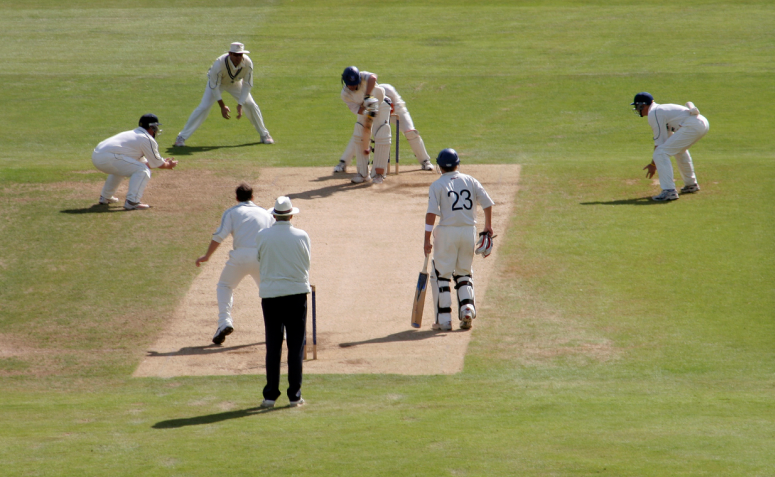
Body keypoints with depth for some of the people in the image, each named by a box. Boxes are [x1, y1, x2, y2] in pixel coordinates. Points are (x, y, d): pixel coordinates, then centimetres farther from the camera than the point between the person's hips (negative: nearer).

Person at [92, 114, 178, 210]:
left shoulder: (133, 134, 29)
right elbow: (158, 164, 8)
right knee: (143, 171, -7)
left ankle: (105, 197, 40)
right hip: (108, 157, -10)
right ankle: (132, 202, -16)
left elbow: (143, 162, 36)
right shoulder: (147, 140, 0)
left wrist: (163, 162, 43)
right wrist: (169, 165, 28)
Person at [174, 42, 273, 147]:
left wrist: (240, 105, -24)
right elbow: (214, 86, -28)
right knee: (204, 107, -16)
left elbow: (247, 84, -19)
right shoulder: (219, 64, -40)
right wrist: (222, 106, -28)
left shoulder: (247, 63, -31)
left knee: (251, 105, -3)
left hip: (235, 83, 3)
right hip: (217, 82, -3)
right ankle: (182, 137, -9)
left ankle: (264, 135, 19)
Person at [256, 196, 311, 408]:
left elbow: (260, 261, 8)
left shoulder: (262, 236, -3)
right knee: (296, 345, 5)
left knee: (272, 346, 6)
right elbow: (306, 263, 5)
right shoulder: (301, 237, -4)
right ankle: (294, 395, 4)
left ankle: (270, 395, 5)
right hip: (296, 293, -1)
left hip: (270, 294, 1)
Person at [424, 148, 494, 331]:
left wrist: (427, 240, -11)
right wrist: (488, 227, 21)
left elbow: (431, 213, -11)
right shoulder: (470, 181, 8)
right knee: (464, 273, 19)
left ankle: (444, 319, 0)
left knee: (441, 275, 5)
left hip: (447, 232, -4)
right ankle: (467, 307, -2)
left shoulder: (437, 185, -3)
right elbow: (487, 203, 6)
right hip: (469, 231, 4)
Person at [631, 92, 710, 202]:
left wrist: (653, 164, 5)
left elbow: (659, 143, -4)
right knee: (679, 149, 36)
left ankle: (669, 191, -18)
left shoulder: (654, 114, -2)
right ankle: (691, 184, 43)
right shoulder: (661, 109, 27)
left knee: (660, 154, -10)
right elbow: (666, 140, 32)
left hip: (692, 126, -10)